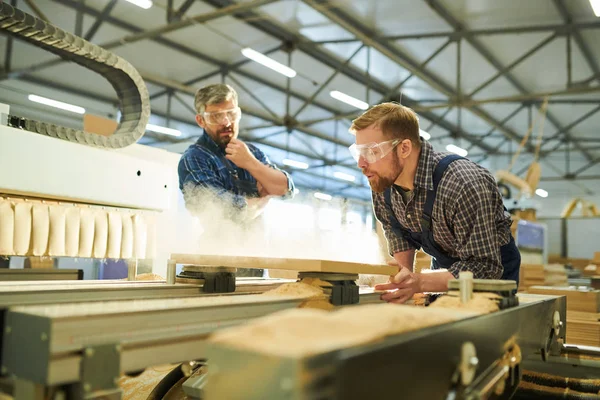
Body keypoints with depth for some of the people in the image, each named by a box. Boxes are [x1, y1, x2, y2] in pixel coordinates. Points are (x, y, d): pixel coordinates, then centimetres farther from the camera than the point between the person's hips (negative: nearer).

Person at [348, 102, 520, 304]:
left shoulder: (464, 185, -33)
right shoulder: (382, 181, -14)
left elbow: (486, 267, -29)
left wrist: (419, 282, -40)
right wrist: (403, 280, -9)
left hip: (494, 270, -4)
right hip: (445, 268, 4)